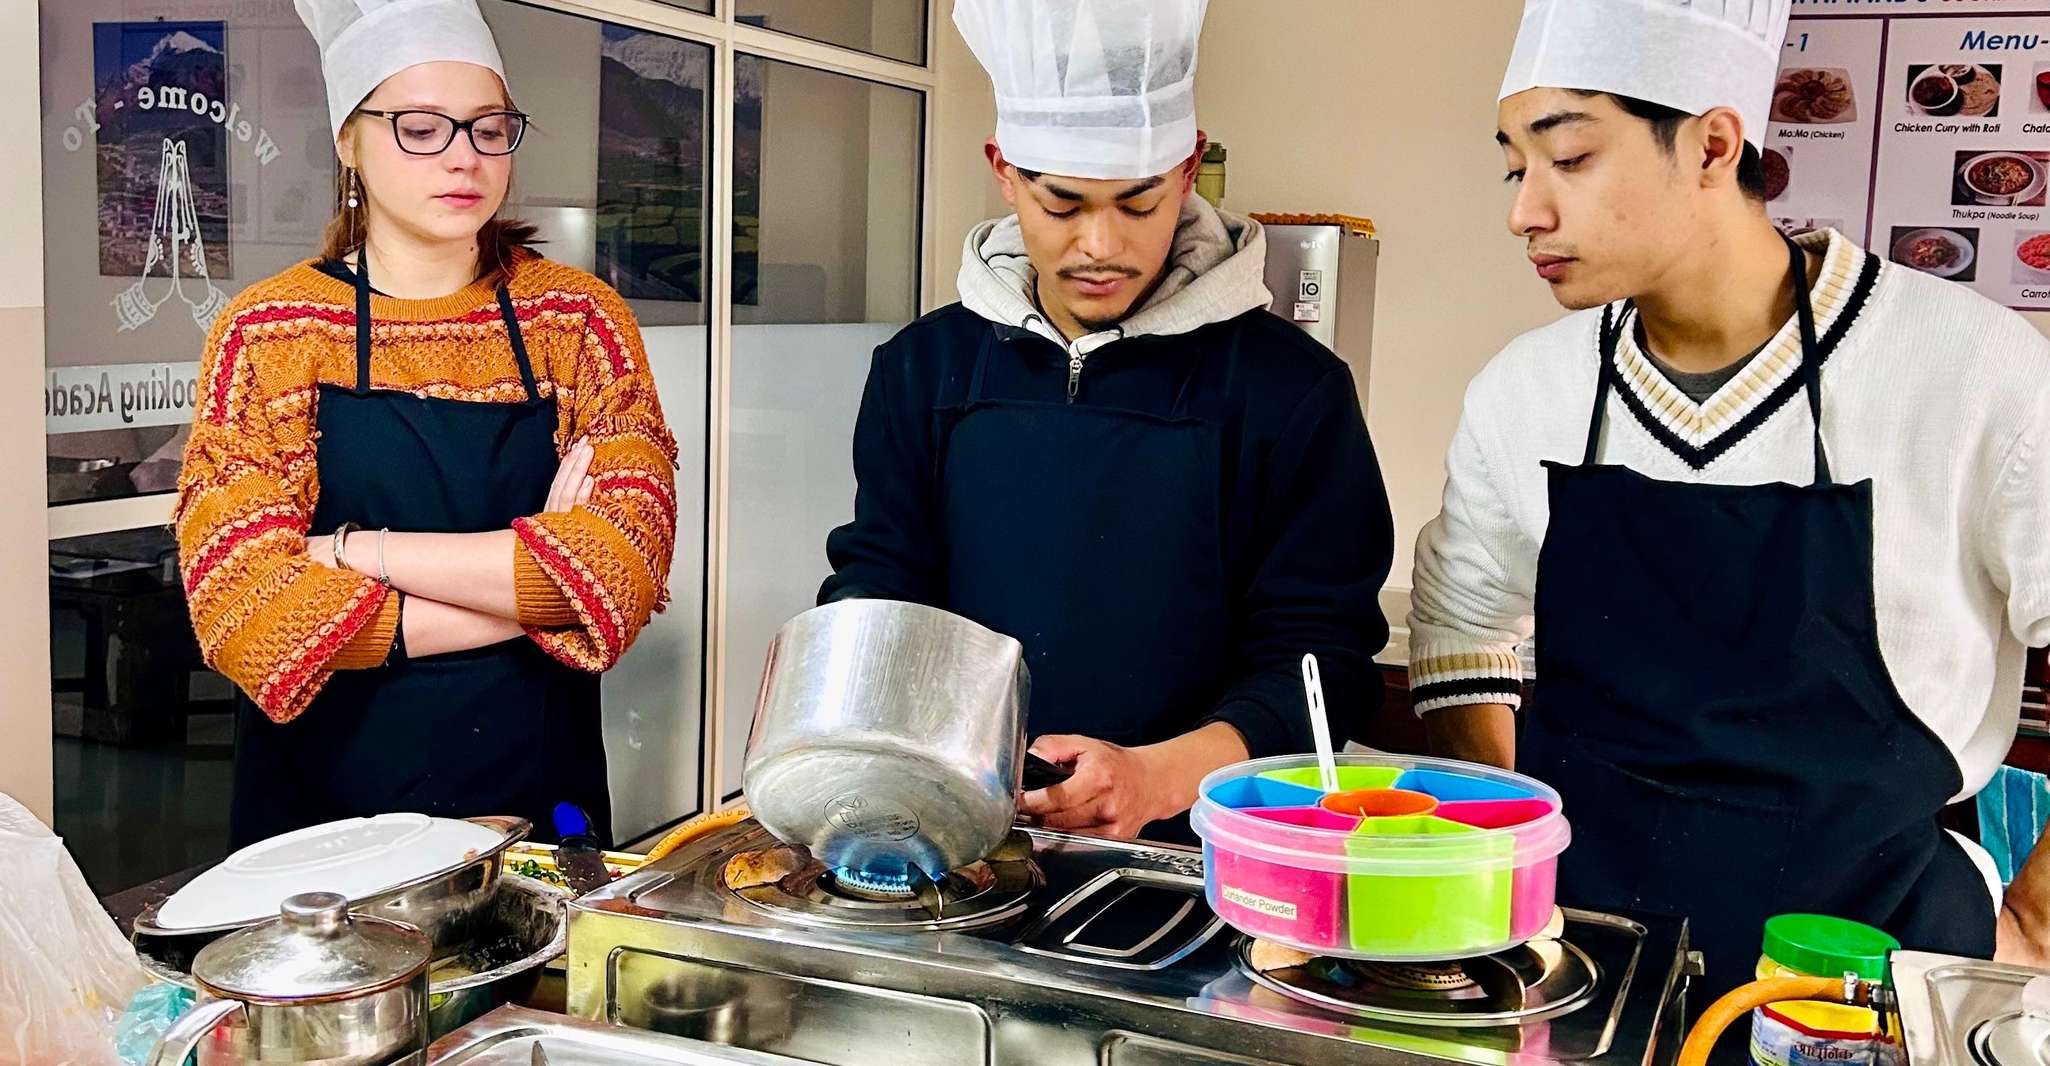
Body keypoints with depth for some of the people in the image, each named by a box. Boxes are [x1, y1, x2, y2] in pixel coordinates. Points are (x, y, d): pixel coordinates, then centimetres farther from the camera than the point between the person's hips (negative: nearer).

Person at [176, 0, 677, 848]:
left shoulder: (579, 318, -2)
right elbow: (242, 603, -14)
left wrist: (358, 552, -18)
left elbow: (627, 560, -14)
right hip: (326, 803, -1)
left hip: (540, 795, 1)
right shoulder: (267, 333, -5)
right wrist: (528, 590, -15)